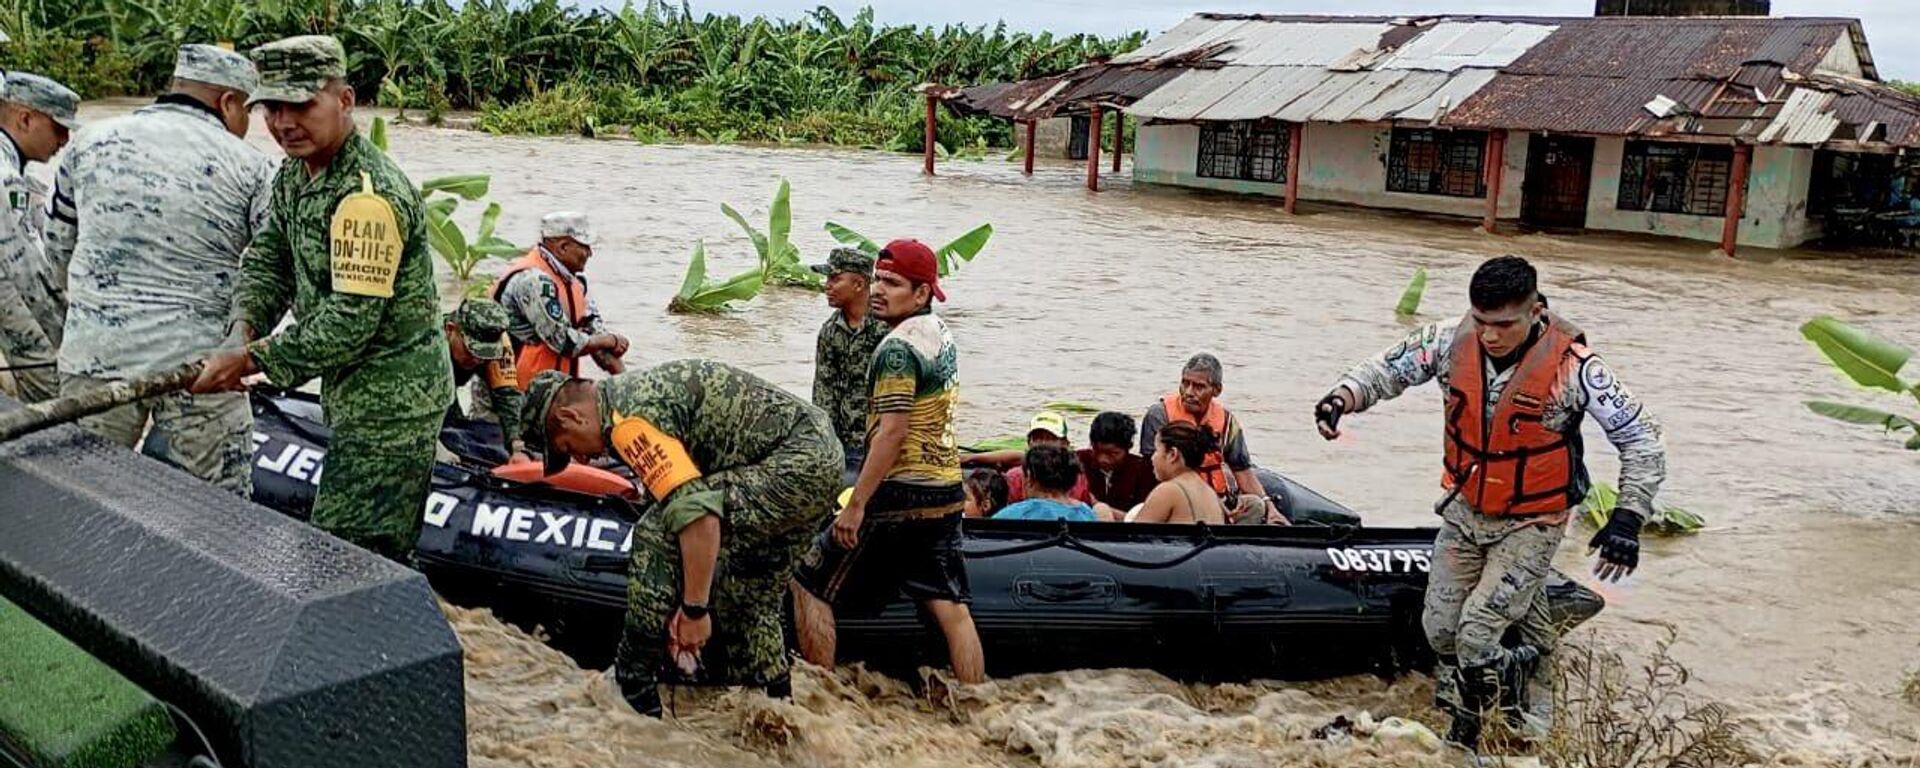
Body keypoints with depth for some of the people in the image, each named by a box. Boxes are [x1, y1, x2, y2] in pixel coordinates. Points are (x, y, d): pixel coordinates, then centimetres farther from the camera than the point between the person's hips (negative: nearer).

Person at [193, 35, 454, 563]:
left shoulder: (369, 195, -24)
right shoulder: (296, 173, 9)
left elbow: (350, 321, -27)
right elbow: (267, 258, 10)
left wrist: (251, 361, -22)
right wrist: (244, 328, -10)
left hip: (391, 400, -10)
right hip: (352, 389, 10)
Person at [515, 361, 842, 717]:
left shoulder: (629, 419, -15)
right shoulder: (634, 391, 17)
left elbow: (697, 512, -24)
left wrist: (694, 608, -16)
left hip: (793, 464, -11)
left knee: (657, 535, -12)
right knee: (752, 601, 22)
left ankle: (634, 688, -3)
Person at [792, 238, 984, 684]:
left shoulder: (898, 348, -15)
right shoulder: (942, 334, 13)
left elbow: (892, 432, -22)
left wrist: (856, 505, -20)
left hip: (901, 493, -9)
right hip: (947, 493, 9)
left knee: (810, 585, 4)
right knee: (950, 608, 8)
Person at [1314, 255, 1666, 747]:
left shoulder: (1571, 366, -25)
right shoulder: (1453, 342, -14)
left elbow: (1642, 440, -17)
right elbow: (1388, 370, -1)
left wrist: (1627, 519, -25)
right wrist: (1343, 398, -22)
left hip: (1531, 525, -5)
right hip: (1464, 512, 5)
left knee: (1476, 634, -13)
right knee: (1439, 628, 8)